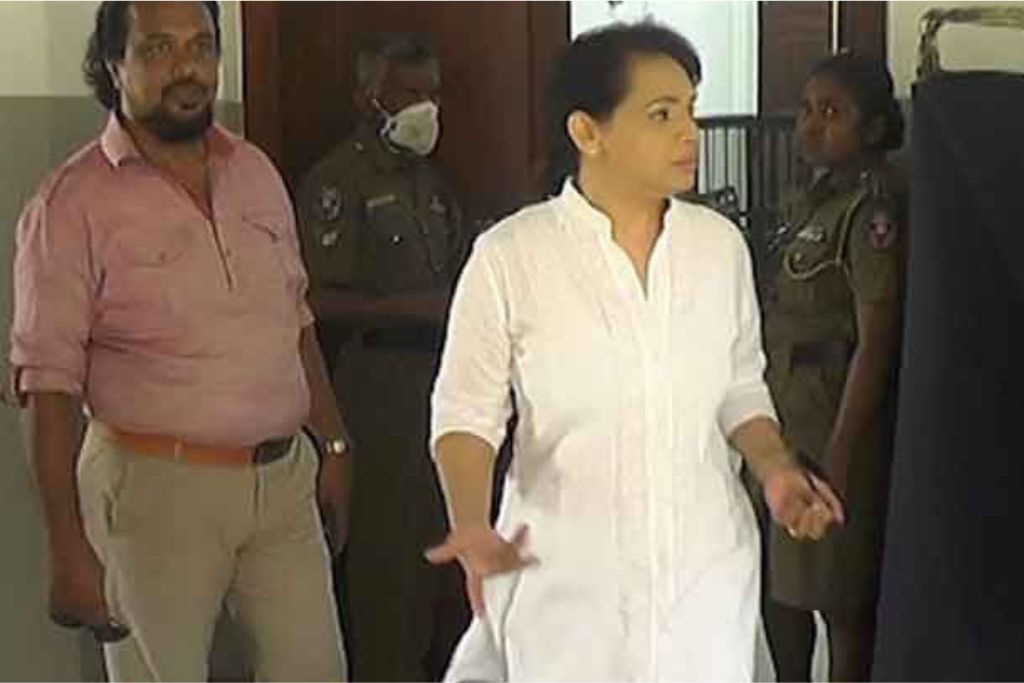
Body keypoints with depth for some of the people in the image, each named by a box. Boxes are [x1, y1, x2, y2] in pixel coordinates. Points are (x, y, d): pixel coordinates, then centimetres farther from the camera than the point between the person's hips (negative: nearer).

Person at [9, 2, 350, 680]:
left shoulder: (256, 172, 8)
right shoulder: (74, 204, -10)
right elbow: (50, 386, -11)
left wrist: (332, 445, 15)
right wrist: (69, 549, -13)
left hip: (284, 477, 5)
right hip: (156, 488, -5)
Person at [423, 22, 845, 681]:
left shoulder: (721, 244, 2)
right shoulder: (509, 256, -10)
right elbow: (467, 411, -4)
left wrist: (776, 469, -4)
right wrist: (471, 525, -19)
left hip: (707, 569, 3)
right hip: (566, 575, -3)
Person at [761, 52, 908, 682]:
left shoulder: (875, 207, -17)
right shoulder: (823, 196, 10)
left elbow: (875, 343, -20)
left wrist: (839, 458, -21)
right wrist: (770, 429, 17)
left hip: (838, 428, -9)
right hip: (790, 421, 9)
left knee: (842, 602, 3)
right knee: (781, 583, 19)